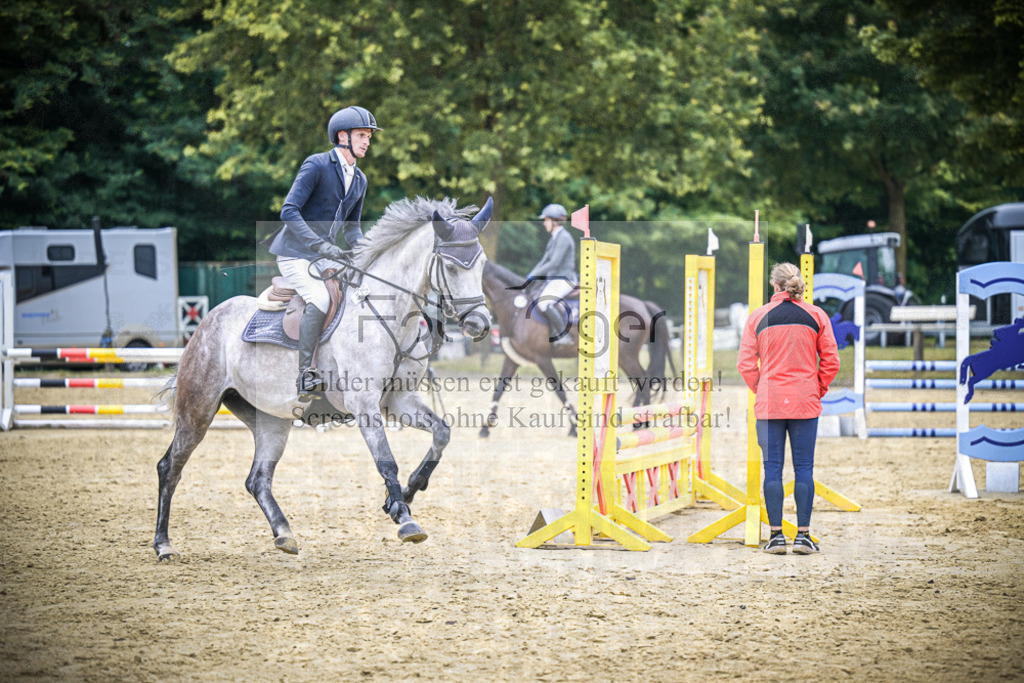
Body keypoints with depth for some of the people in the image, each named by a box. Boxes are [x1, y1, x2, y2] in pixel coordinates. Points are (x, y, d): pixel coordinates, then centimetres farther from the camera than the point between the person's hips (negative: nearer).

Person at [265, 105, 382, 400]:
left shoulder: (359, 180, 10)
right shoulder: (317, 165, -14)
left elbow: (351, 226, 20)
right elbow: (289, 211, -20)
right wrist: (321, 245, -28)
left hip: (324, 257, 8)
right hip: (294, 254, -8)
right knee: (320, 299, -29)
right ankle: (305, 374, -29)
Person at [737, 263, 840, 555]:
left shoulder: (758, 317, 1)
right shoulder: (816, 316, 2)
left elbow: (745, 364, -1)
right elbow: (831, 361, 2)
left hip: (769, 404, 0)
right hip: (806, 404, 0)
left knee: (772, 468, 3)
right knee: (804, 468, 4)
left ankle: (776, 534, 0)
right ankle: (803, 535, 1)